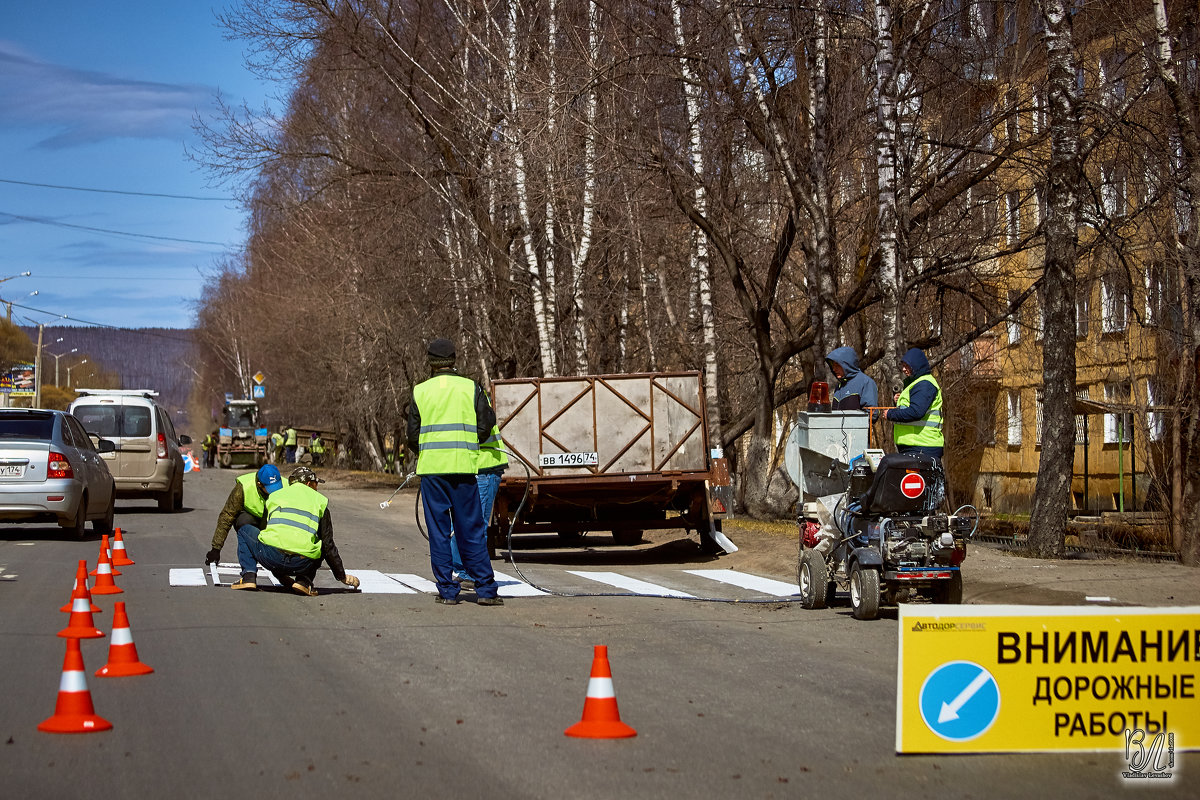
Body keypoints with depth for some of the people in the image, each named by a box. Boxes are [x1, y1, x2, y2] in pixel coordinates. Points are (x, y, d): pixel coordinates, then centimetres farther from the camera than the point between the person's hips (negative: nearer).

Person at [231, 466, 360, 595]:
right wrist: (342, 576, 28)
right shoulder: (319, 501, 18)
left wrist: (280, 575, 43)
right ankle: (303, 580, 7)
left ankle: (249, 576, 10)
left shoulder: (273, 496, 24)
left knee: (244, 530, 29)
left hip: (271, 557, 1)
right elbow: (328, 544, 17)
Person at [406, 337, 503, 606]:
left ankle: (447, 591, 5)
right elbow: (485, 428, 2)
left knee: (438, 531, 5)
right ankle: (485, 589, 4)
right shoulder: (471, 388, 2)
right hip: (463, 466, 0)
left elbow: (413, 435, 2)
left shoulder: (420, 391, 1)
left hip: (431, 467, 0)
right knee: (471, 530, 5)